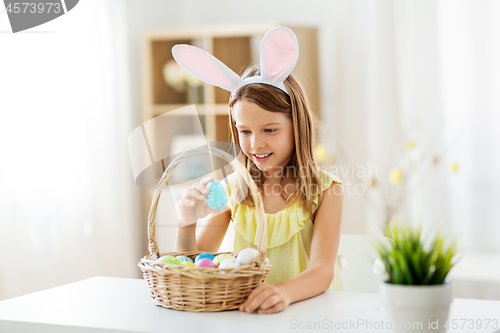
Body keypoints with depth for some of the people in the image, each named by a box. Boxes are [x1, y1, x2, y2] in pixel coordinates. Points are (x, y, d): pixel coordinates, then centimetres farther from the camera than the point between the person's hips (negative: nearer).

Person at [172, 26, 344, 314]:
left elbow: (322, 271, -16)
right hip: (246, 312, 1)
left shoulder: (325, 190, -4)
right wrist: (187, 225, -14)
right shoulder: (232, 189, 6)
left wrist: (285, 291, -37)